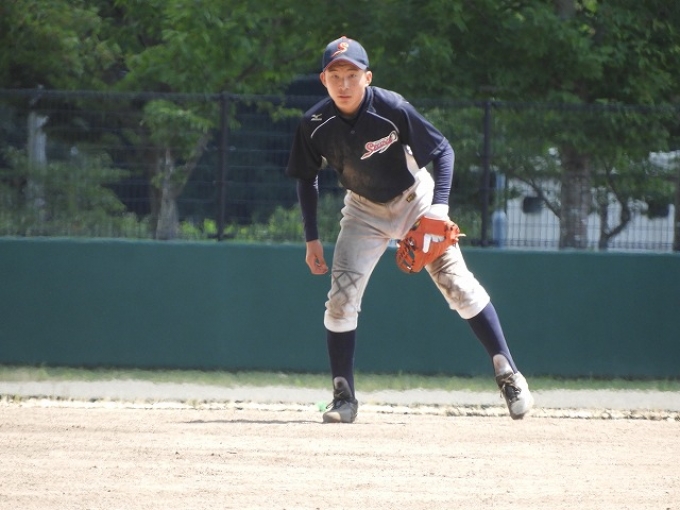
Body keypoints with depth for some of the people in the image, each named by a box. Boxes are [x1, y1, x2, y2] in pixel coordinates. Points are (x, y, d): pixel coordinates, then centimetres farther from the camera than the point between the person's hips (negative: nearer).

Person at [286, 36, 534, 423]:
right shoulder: (315, 125, -19)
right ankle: (344, 398, 1)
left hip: (414, 199, -2)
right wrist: (312, 239, -4)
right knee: (342, 297, -9)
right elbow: (307, 178, -1)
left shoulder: (393, 109, -27)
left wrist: (439, 207, -30)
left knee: (458, 284, -9)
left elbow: (443, 151, -18)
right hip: (364, 210, 2)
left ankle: (509, 376, -3)